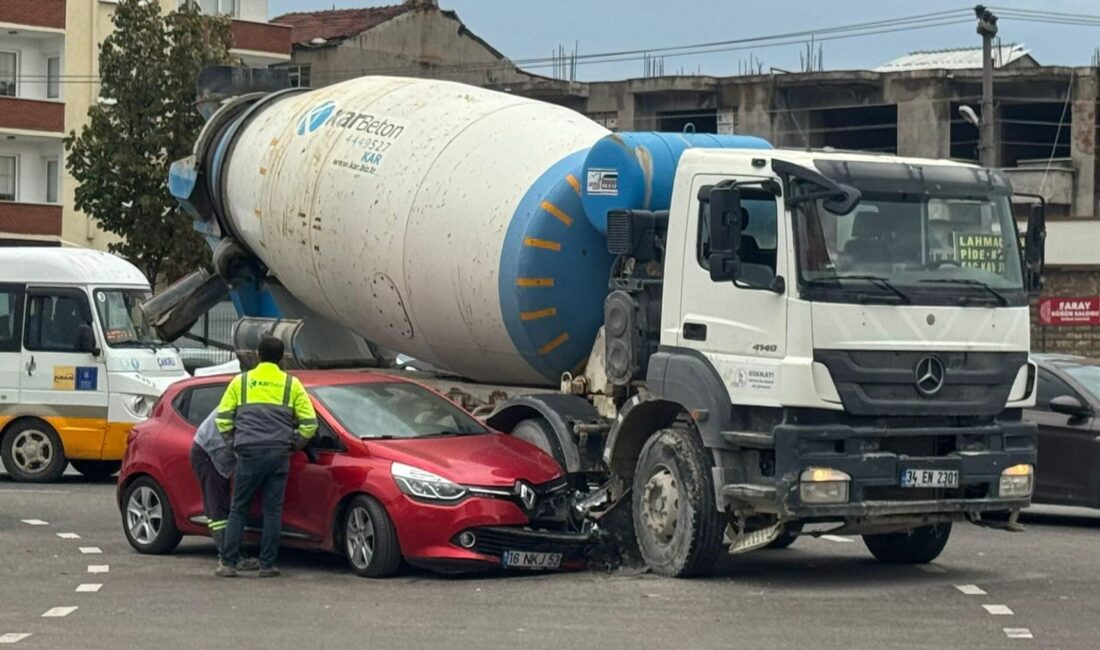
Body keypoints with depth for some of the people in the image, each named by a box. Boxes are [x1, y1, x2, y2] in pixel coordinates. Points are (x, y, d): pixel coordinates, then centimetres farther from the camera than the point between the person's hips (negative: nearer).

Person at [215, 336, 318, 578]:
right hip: (279, 454, 0)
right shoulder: (292, 385, 8)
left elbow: (222, 418, 6)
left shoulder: (241, 382, 8)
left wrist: (233, 442, 19)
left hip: (249, 452, 0)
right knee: (273, 511, 4)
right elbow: (309, 423, 6)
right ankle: (267, 565, 2)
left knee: (238, 509, 6)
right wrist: (295, 444, 19)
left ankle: (229, 564, 2)